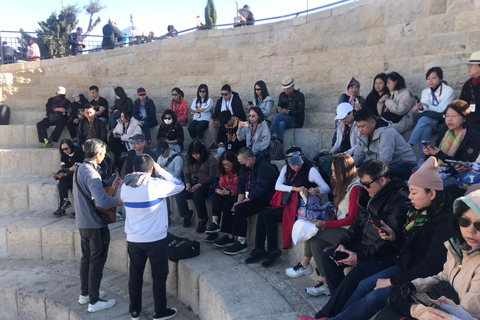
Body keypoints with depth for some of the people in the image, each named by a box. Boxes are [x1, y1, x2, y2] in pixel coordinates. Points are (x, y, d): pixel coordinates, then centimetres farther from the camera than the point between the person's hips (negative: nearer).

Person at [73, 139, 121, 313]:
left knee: (86, 258, 21)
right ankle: (94, 302, 15)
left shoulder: (79, 169, 6)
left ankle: (85, 294, 35)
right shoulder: (91, 173, -24)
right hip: (95, 225, -9)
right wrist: (118, 200, -19)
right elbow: (103, 201, -35)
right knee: (97, 262, 3)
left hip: (83, 223, 10)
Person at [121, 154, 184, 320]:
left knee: (135, 275, 17)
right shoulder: (155, 185, -19)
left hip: (133, 239, 5)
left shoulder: (125, 187, -3)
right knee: (159, 276, 11)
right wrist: (161, 170, 0)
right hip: (156, 239, -4)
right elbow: (180, 185, -6)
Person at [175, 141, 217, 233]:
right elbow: (186, 173, 12)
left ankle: (202, 219, -18)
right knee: (179, 194, -23)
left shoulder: (210, 159, -2)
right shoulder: (190, 159, 17)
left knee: (197, 194, -38)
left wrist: (199, 185, -21)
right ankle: (187, 214, 5)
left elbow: (212, 177, -10)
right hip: (192, 184, 5)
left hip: (205, 185, -5)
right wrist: (187, 183, -10)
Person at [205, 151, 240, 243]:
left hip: (235, 195, -6)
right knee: (216, 197, -23)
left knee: (226, 203, -31)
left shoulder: (240, 170, -12)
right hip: (225, 193, 6)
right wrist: (218, 190, -8)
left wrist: (228, 192, -23)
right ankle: (214, 223, -29)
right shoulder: (224, 171, 13)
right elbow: (222, 184, 15)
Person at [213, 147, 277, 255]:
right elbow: (241, 185, 6)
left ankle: (242, 243, -16)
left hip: (265, 198, -10)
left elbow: (259, 191, -26)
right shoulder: (245, 167, 7)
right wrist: (239, 201, -9)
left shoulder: (264, 168, -22)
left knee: (240, 209, -26)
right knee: (227, 205, -1)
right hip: (250, 197, 10)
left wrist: (242, 202, -22)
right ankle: (229, 237, 6)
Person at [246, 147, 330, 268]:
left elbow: (326, 188, -8)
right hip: (287, 203, 6)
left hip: (300, 207, -6)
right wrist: (295, 188, -24)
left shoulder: (310, 170, -7)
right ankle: (259, 249, -6)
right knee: (262, 214, -16)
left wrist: (316, 190, -31)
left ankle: (273, 250, -9)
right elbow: (277, 186, -8)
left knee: (268, 215, -21)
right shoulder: (286, 169, 8)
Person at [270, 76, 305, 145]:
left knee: (280, 115, -29)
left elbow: (300, 112, -11)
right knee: (281, 124, -34)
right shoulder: (282, 95, 13)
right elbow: (279, 106, 12)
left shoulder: (299, 95, -2)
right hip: (284, 119, 4)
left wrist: (288, 112, -27)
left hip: (297, 121, -3)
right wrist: (279, 109, -16)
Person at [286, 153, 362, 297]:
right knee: (315, 243, -8)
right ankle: (326, 284, 4)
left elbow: (351, 219, -19)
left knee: (312, 235, -13)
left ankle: (304, 266, 7)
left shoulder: (355, 188, -19)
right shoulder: (344, 184, 10)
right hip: (340, 227, 9)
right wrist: (326, 222, -2)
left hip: (348, 231, -9)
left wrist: (325, 224, -18)